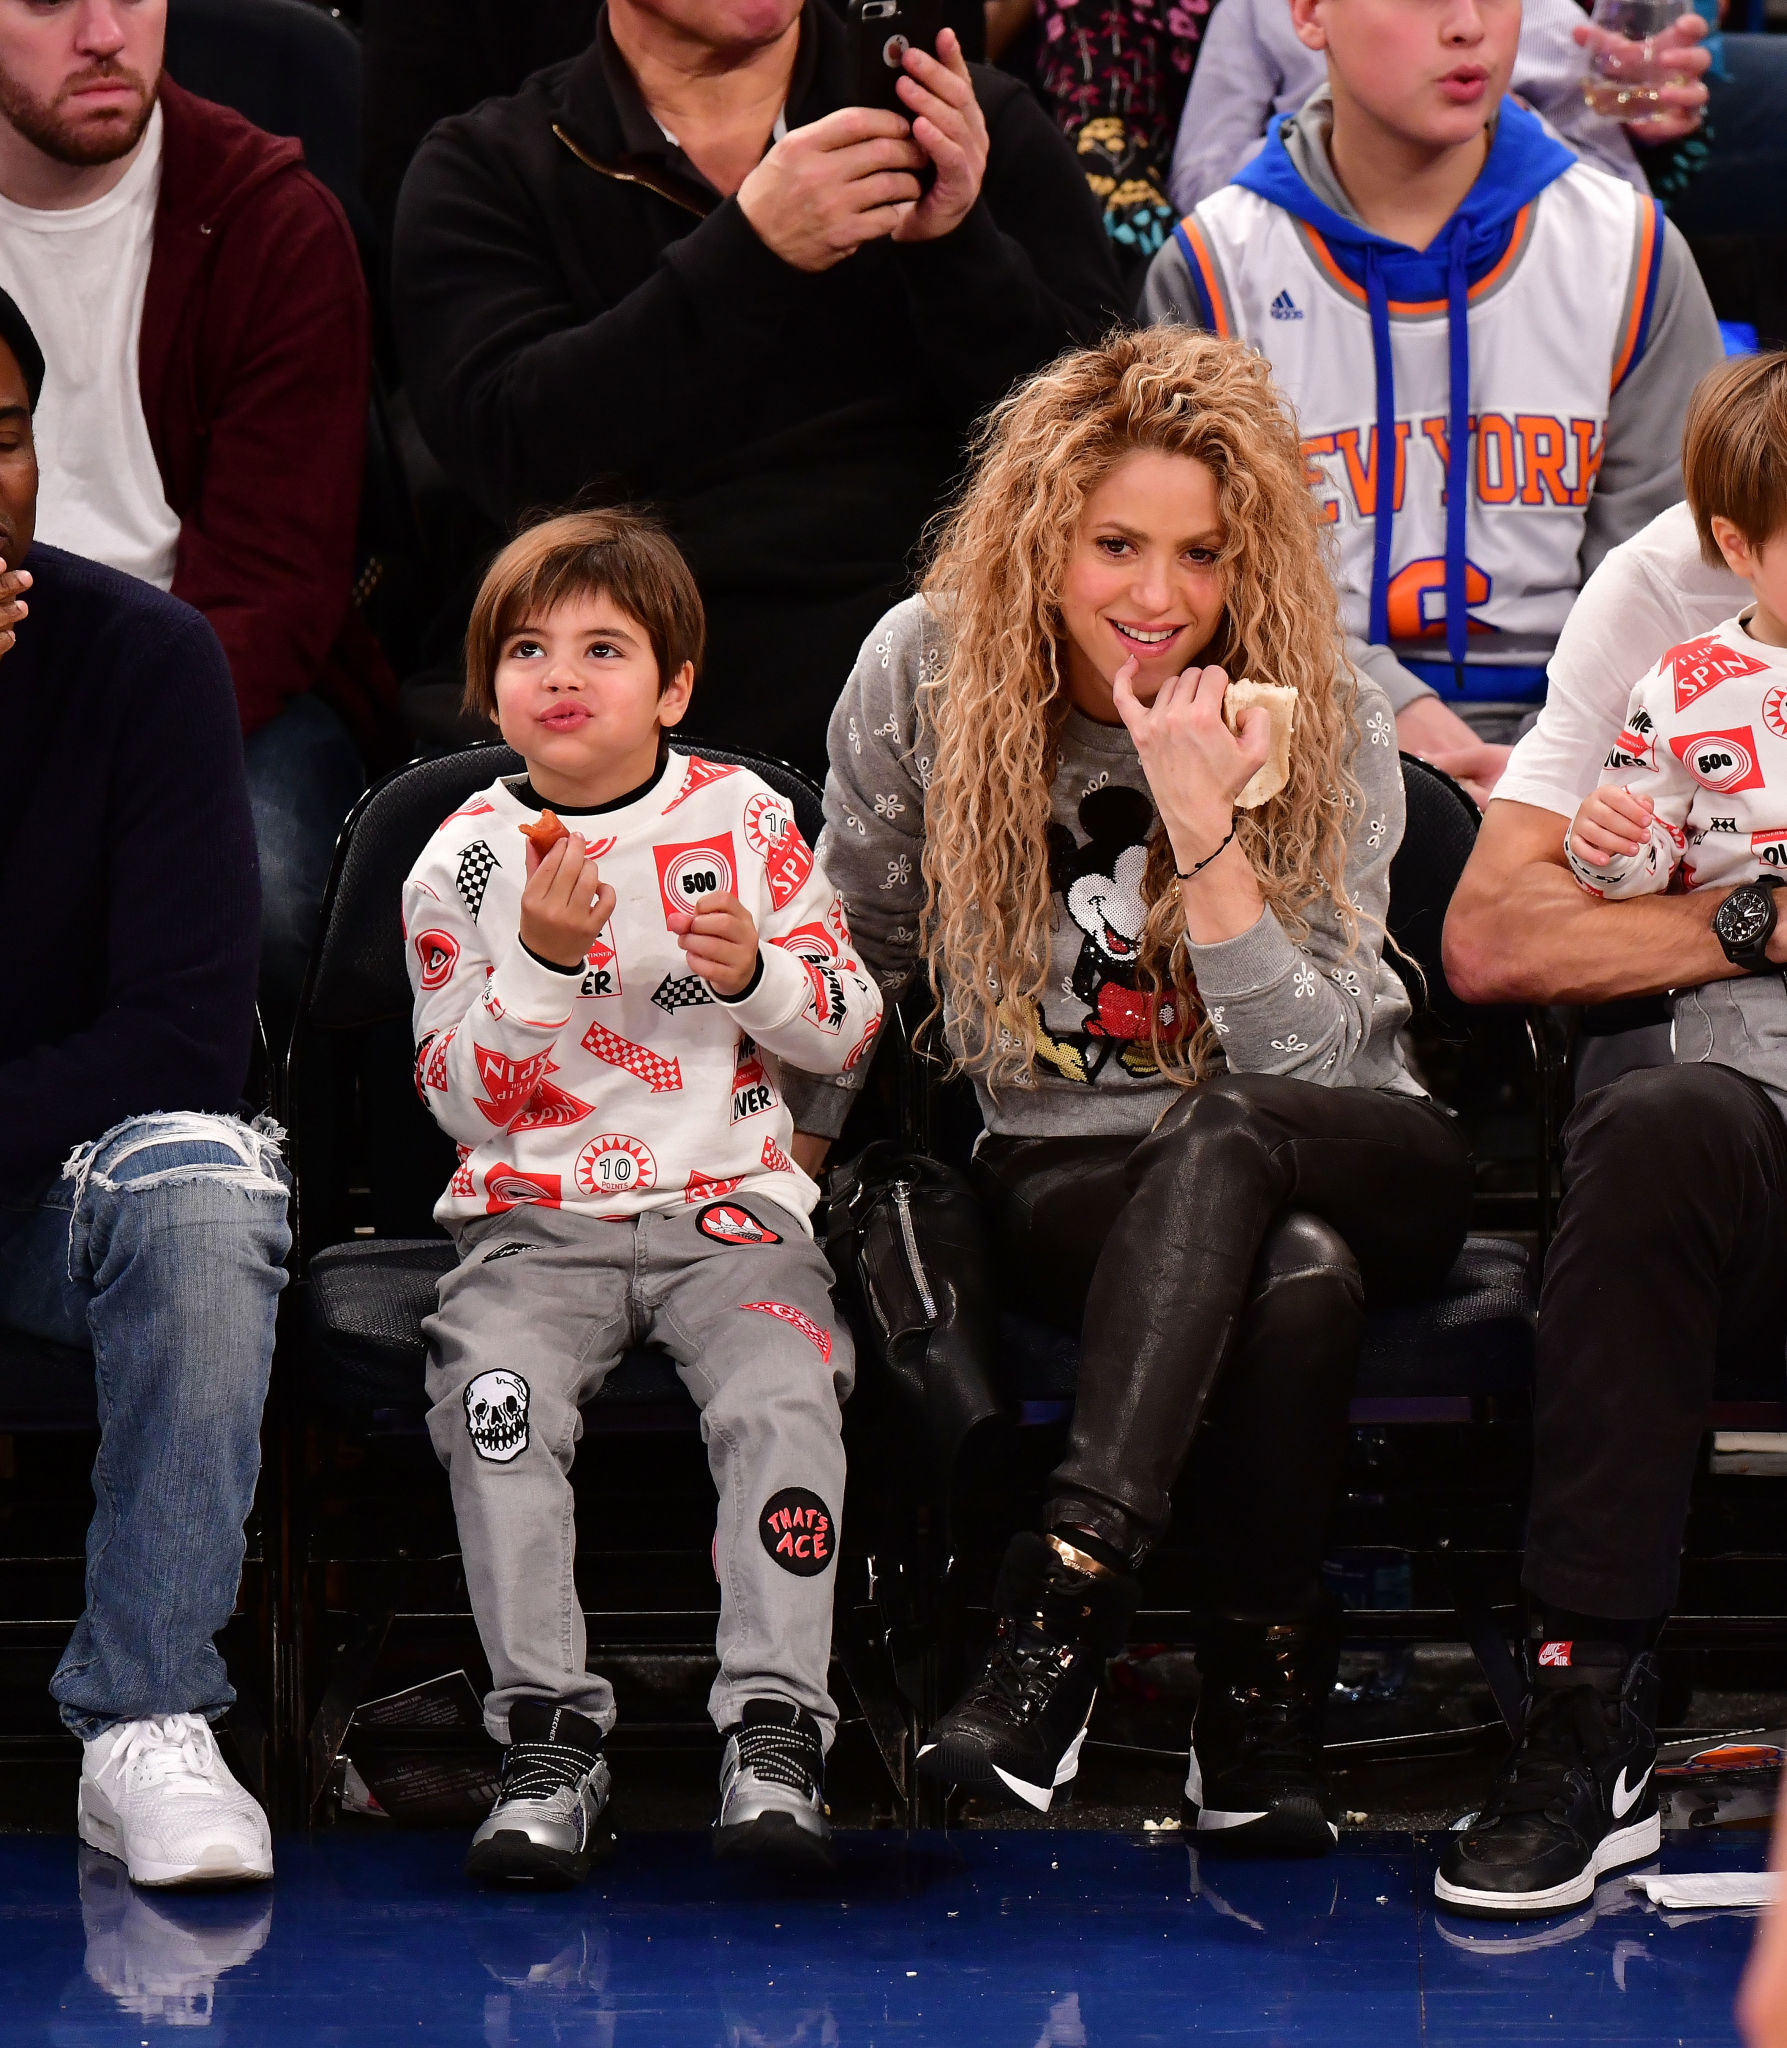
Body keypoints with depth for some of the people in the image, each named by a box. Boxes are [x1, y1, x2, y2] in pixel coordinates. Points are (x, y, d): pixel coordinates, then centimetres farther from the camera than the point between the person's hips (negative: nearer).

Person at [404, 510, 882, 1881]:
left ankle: (776, 1732, -25)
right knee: (493, 1389, -29)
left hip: (730, 1209, 0)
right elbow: (463, 1100, 0)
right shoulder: (466, 859, 4)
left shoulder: (745, 819, 5)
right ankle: (552, 1738, -24)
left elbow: (852, 1029, 7)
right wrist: (539, 961, -14)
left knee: (783, 1394, -28)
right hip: (537, 1218, 0)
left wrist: (755, 973, -13)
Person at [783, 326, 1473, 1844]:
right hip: (1068, 1183, 0)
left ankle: (1066, 1595, -47)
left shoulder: (1331, 721, -8)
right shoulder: (926, 673, -6)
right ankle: (1265, 1694, -29)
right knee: (1296, 1269, -36)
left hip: (1361, 1166, 0)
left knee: (1219, 1139, -38)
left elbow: (1309, 1066, -16)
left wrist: (1209, 835, -26)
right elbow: (852, 951, 9)